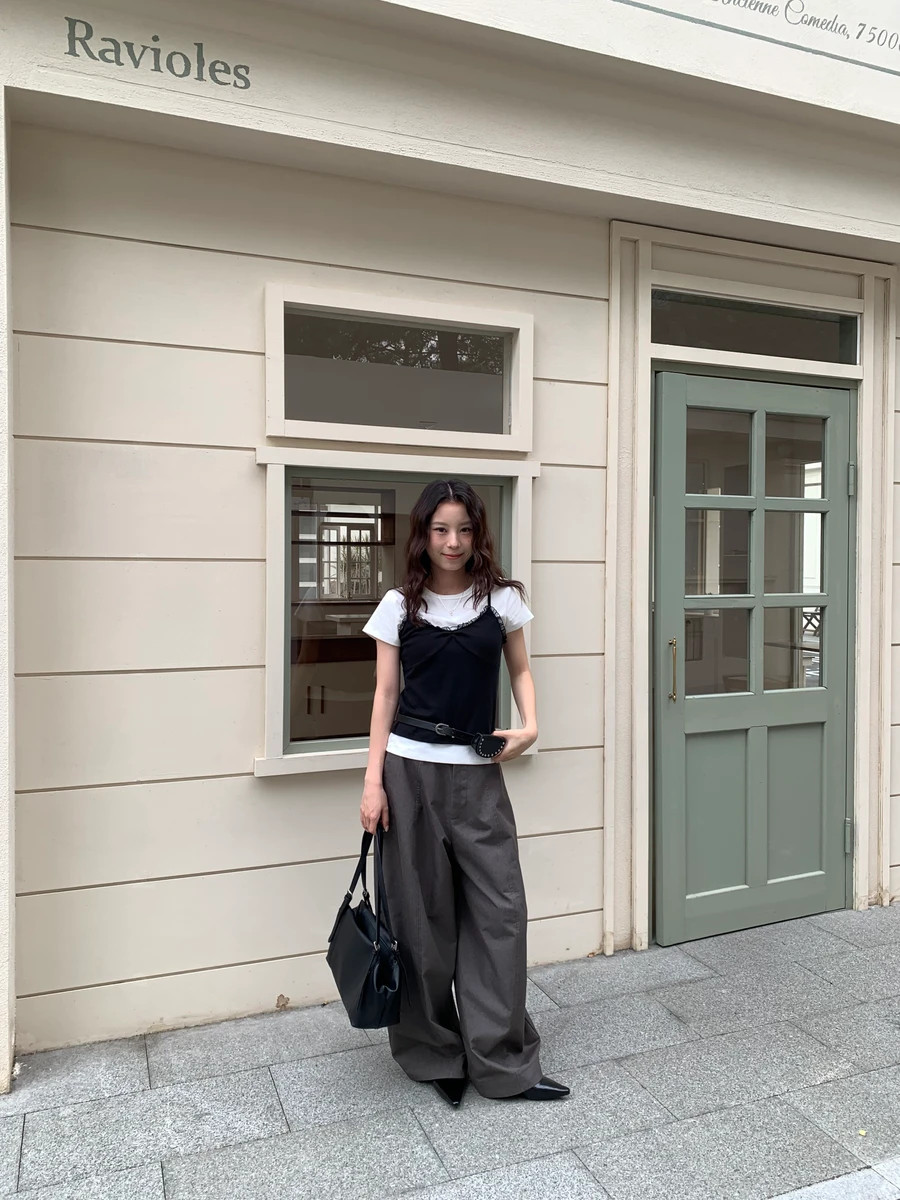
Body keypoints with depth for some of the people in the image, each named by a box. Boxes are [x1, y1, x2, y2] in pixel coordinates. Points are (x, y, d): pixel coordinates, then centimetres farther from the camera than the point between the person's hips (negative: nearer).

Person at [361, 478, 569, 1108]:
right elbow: (386, 694, 2)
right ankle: (434, 1054, 26)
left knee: (499, 908, 1)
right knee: (423, 911, 8)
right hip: (411, 769, -1)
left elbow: (521, 670, 13)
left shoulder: (502, 598, 2)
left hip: (479, 772, 1)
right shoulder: (401, 605, 1)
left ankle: (503, 1062, 16)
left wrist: (529, 726, -5)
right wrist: (373, 780, -3)